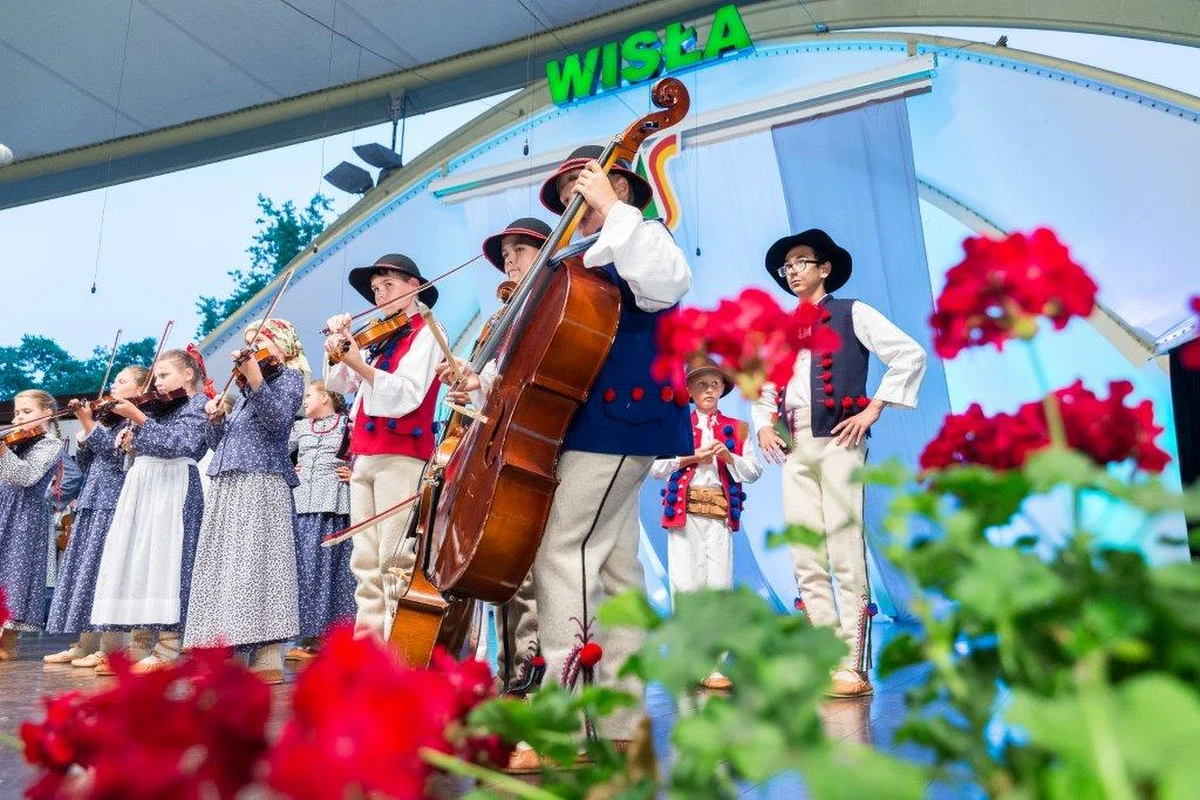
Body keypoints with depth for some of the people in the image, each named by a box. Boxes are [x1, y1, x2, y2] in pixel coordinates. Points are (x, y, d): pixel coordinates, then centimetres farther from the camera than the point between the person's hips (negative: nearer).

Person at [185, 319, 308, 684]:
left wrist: (254, 377, -24)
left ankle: (268, 659, -16)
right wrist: (216, 418, 5)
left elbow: (277, 419, -15)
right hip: (225, 488, 8)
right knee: (225, 566, 3)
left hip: (261, 483, -8)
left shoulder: (289, 376, 5)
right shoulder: (243, 390, 26)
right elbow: (218, 442, 25)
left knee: (256, 563, -14)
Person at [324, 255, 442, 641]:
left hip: (400, 455, -7)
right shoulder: (380, 340, 22)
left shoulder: (426, 332, 1)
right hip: (364, 456, 8)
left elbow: (406, 394, -13)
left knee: (395, 557, -12)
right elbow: (338, 384, 19)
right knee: (365, 559, 4)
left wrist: (356, 361, -22)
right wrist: (340, 343, 5)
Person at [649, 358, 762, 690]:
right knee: (686, 582, -5)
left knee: (719, 584, -4)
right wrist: (690, 457, -7)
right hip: (684, 510, -1)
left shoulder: (737, 429, 16)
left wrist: (728, 457, -8)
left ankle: (713, 664, 1)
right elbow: (655, 467, 4)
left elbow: (753, 471, 8)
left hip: (720, 512, 1)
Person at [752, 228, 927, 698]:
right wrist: (763, 426, 9)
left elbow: (910, 355, -3)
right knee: (806, 560, 2)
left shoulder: (852, 314, 5)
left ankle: (854, 668, -6)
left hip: (837, 440, -6)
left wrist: (873, 409, -9)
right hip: (794, 448, 6)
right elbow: (762, 389, 28)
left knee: (845, 554, -9)